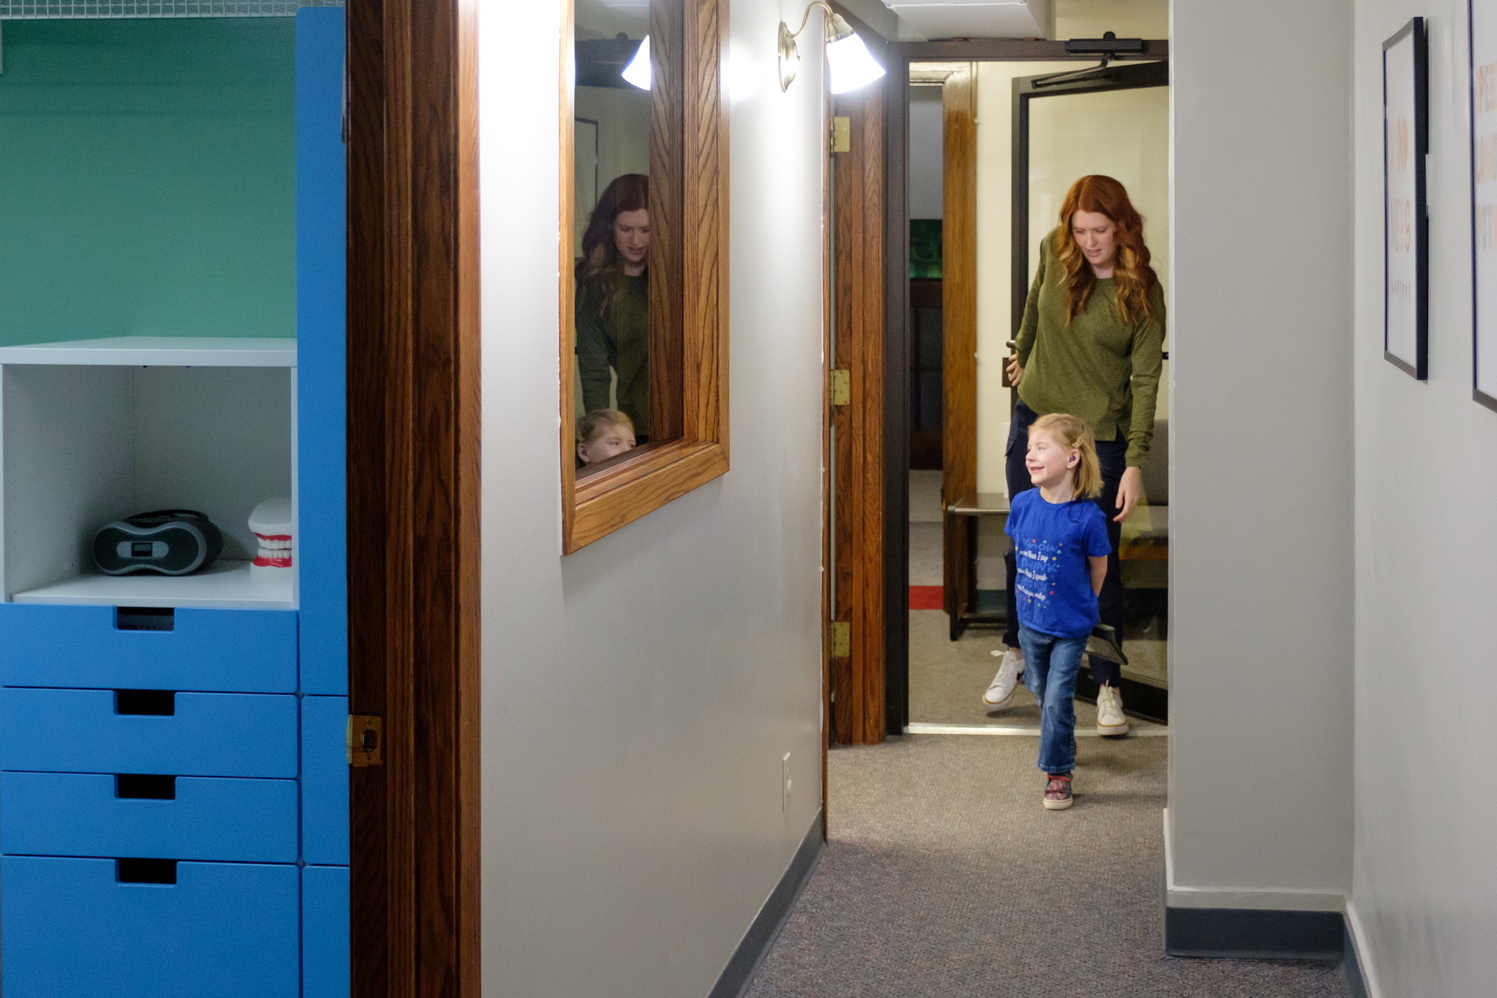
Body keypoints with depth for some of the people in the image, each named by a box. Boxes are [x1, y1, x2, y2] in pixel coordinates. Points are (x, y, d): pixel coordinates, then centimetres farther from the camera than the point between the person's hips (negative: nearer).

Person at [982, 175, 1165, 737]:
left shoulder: (1143, 293, -14)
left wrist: (1135, 463, -21)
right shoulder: (1055, 254, -5)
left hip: (1101, 437, -3)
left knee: (1098, 564, -2)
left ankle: (1108, 686, 10)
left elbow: (1145, 380, -14)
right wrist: (1023, 354, 31)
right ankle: (1016, 653, 33)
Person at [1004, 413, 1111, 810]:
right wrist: (1030, 596, 12)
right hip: (1031, 621, 5)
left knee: (1057, 699, -3)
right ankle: (1064, 744, 45)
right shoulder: (1022, 505, -10)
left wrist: (1077, 606, 6)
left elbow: (1098, 569, -6)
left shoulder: (1087, 517, -22)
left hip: (1070, 627, -5)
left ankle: (1058, 772, 11)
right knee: (1040, 690, 21)